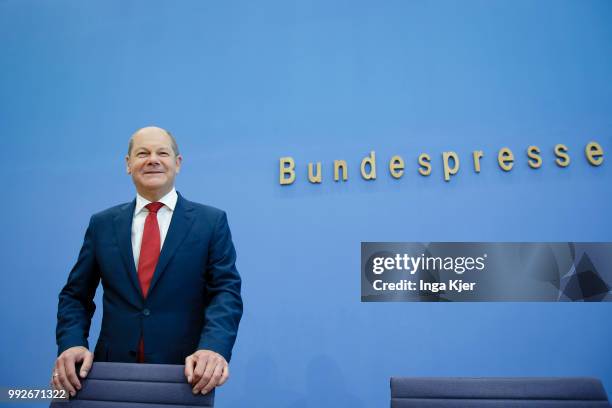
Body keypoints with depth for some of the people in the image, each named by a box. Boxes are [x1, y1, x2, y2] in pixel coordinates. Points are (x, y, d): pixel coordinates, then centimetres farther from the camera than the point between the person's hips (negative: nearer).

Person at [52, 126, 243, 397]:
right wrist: (71, 343, -11)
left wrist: (214, 347, -27)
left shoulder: (212, 222, -3)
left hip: (185, 374, -2)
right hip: (114, 370, 3)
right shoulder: (102, 223, 6)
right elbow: (75, 295, 8)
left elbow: (226, 292, -10)